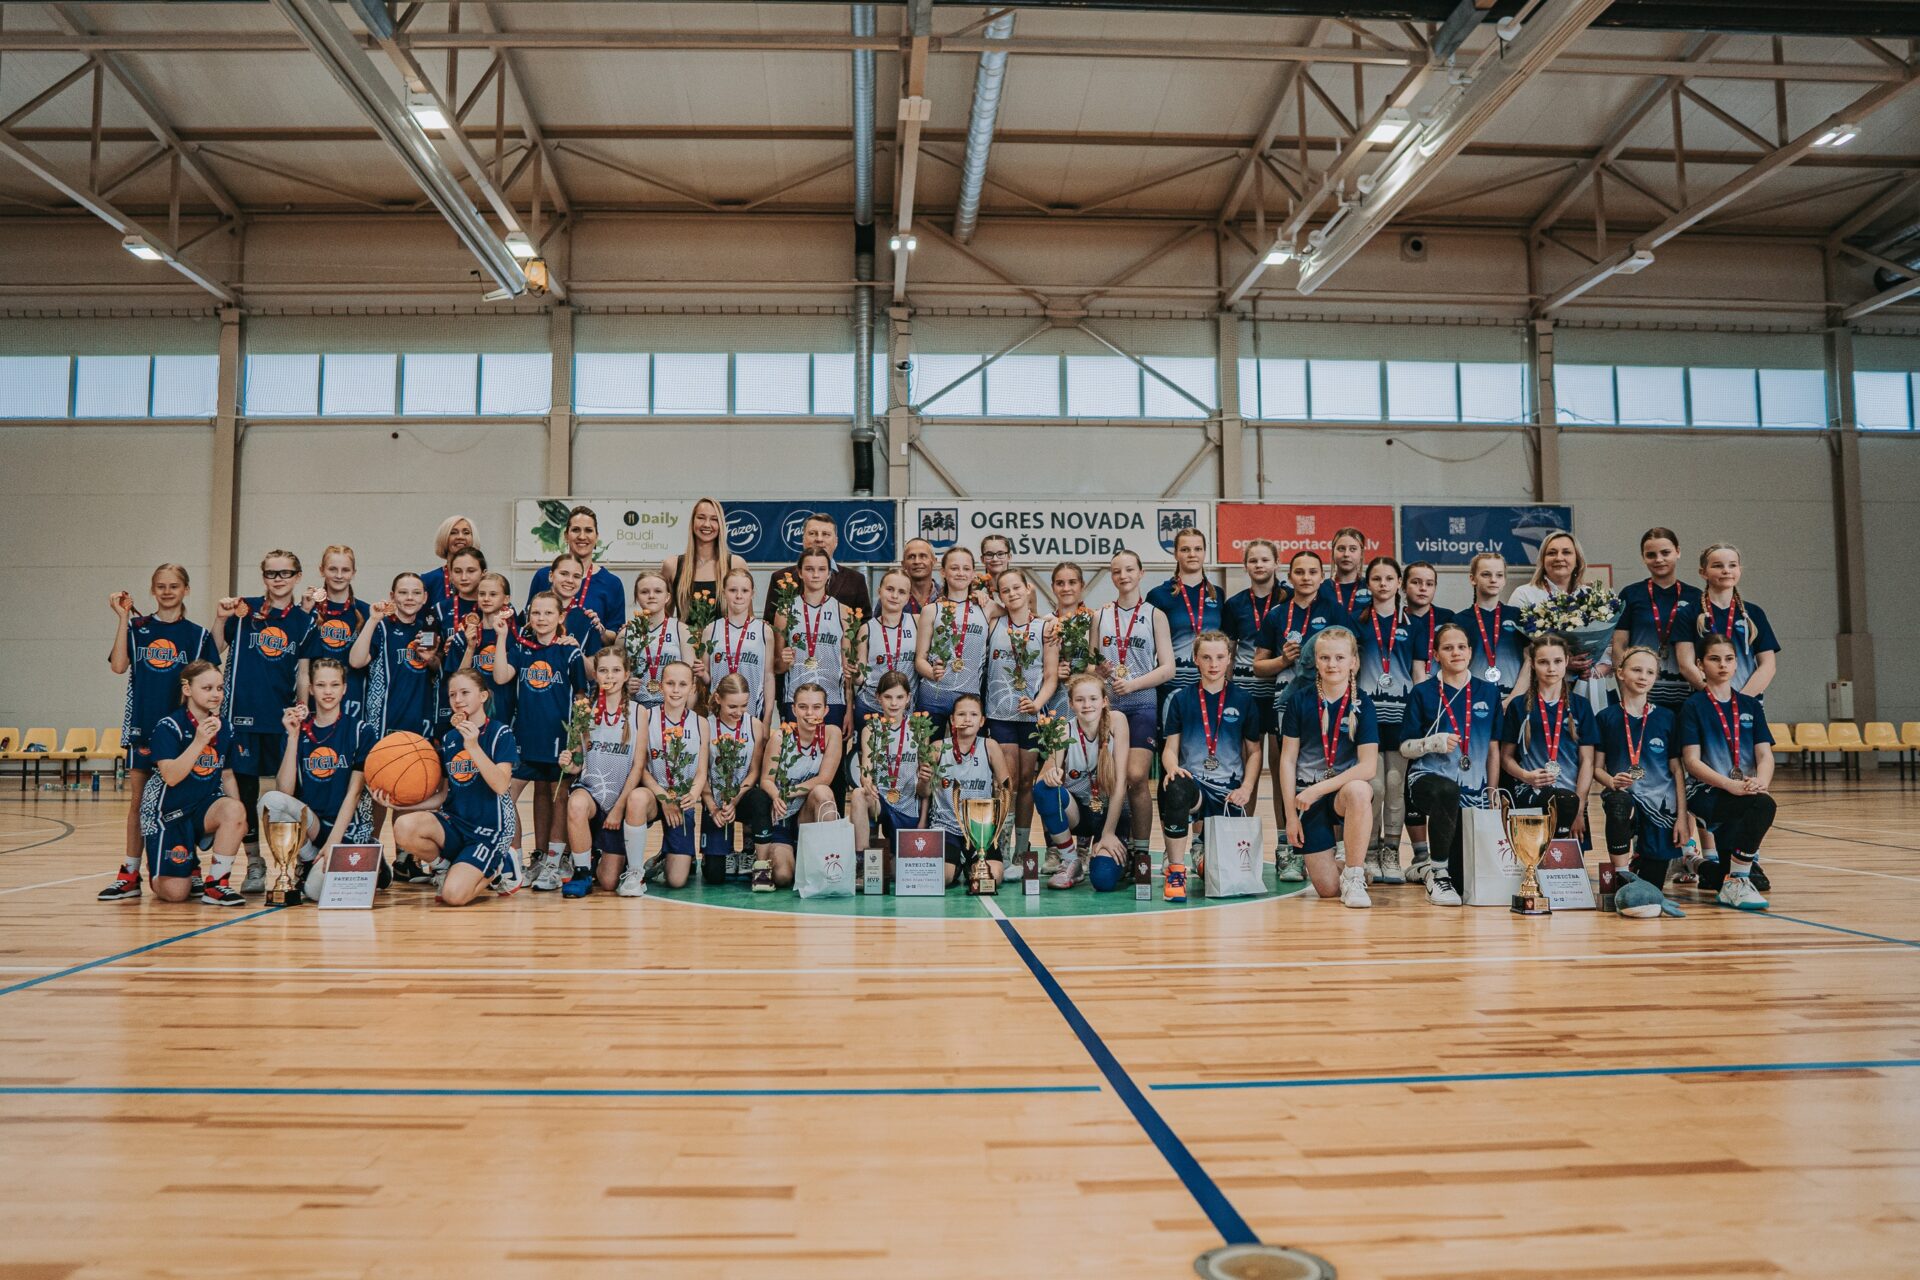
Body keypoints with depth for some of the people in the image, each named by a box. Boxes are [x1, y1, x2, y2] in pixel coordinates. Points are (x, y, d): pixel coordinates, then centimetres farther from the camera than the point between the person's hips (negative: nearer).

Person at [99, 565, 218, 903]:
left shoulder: (197, 634, 5)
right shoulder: (137, 628, 7)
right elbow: (118, 666, -9)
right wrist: (123, 618, -10)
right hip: (142, 725, 1)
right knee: (139, 801, 5)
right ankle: (129, 875, 9)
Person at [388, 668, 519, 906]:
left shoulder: (500, 733, -6)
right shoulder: (448, 738, 11)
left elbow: (501, 785, -18)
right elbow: (444, 794, 13)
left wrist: (473, 747, -25)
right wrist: (402, 805, -2)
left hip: (489, 829, -5)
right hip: (454, 823, 5)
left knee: (454, 895, -23)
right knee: (404, 827, -28)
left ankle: (498, 869, 9)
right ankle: (443, 868, 3)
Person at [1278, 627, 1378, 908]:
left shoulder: (1362, 704, -6)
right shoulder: (1300, 700, -4)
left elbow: (1368, 766, -14)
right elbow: (1287, 759, -2)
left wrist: (1318, 789, -21)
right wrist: (1290, 814, -6)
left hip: (1345, 788, 0)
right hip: (1305, 793, 0)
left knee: (1359, 791, -40)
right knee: (1327, 889, -8)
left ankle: (1354, 876, -22)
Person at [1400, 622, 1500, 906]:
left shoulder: (1488, 692, 9)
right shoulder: (1423, 693, 2)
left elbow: (1494, 749, 12)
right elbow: (1404, 748, 1)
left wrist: (1493, 797, 8)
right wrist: (1434, 742, -18)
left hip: (1474, 789, 3)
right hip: (1428, 778, -3)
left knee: (1467, 877, -2)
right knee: (1448, 790, -42)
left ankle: (1425, 864, 34)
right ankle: (1437, 871, -21)